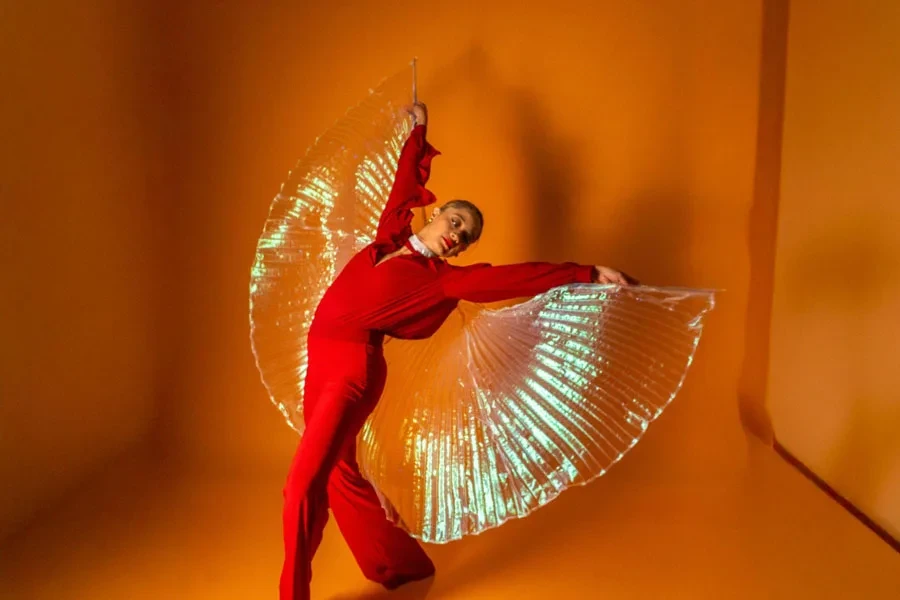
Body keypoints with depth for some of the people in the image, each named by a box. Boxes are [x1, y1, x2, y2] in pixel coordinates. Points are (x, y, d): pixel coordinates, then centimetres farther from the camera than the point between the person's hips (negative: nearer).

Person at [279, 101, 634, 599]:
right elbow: (406, 181, 25)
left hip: (353, 370, -7)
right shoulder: (392, 236, 11)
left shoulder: (440, 278, -4)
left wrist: (588, 274, -15)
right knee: (340, 477, 17)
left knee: (303, 484, -15)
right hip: (322, 365, 7)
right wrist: (419, 131, 34)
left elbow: (511, 278, -11)